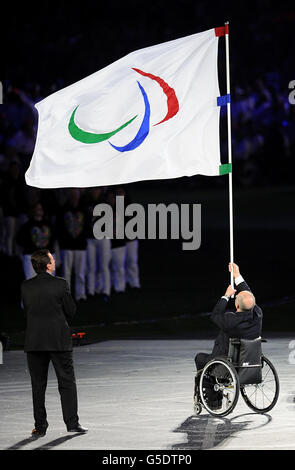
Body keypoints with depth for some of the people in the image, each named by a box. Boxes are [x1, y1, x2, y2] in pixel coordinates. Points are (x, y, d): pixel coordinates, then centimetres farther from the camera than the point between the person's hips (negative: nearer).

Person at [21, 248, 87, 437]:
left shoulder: (26, 286, 0)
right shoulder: (61, 284, -9)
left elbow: (27, 310, 7)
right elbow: (71, 310, -2)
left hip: (34, 341, 3)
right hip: (59, 340, -3)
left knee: (38, 385, 8)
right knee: (67, 382, 6)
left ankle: (40, 426, 8)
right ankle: (72, 422, 4)